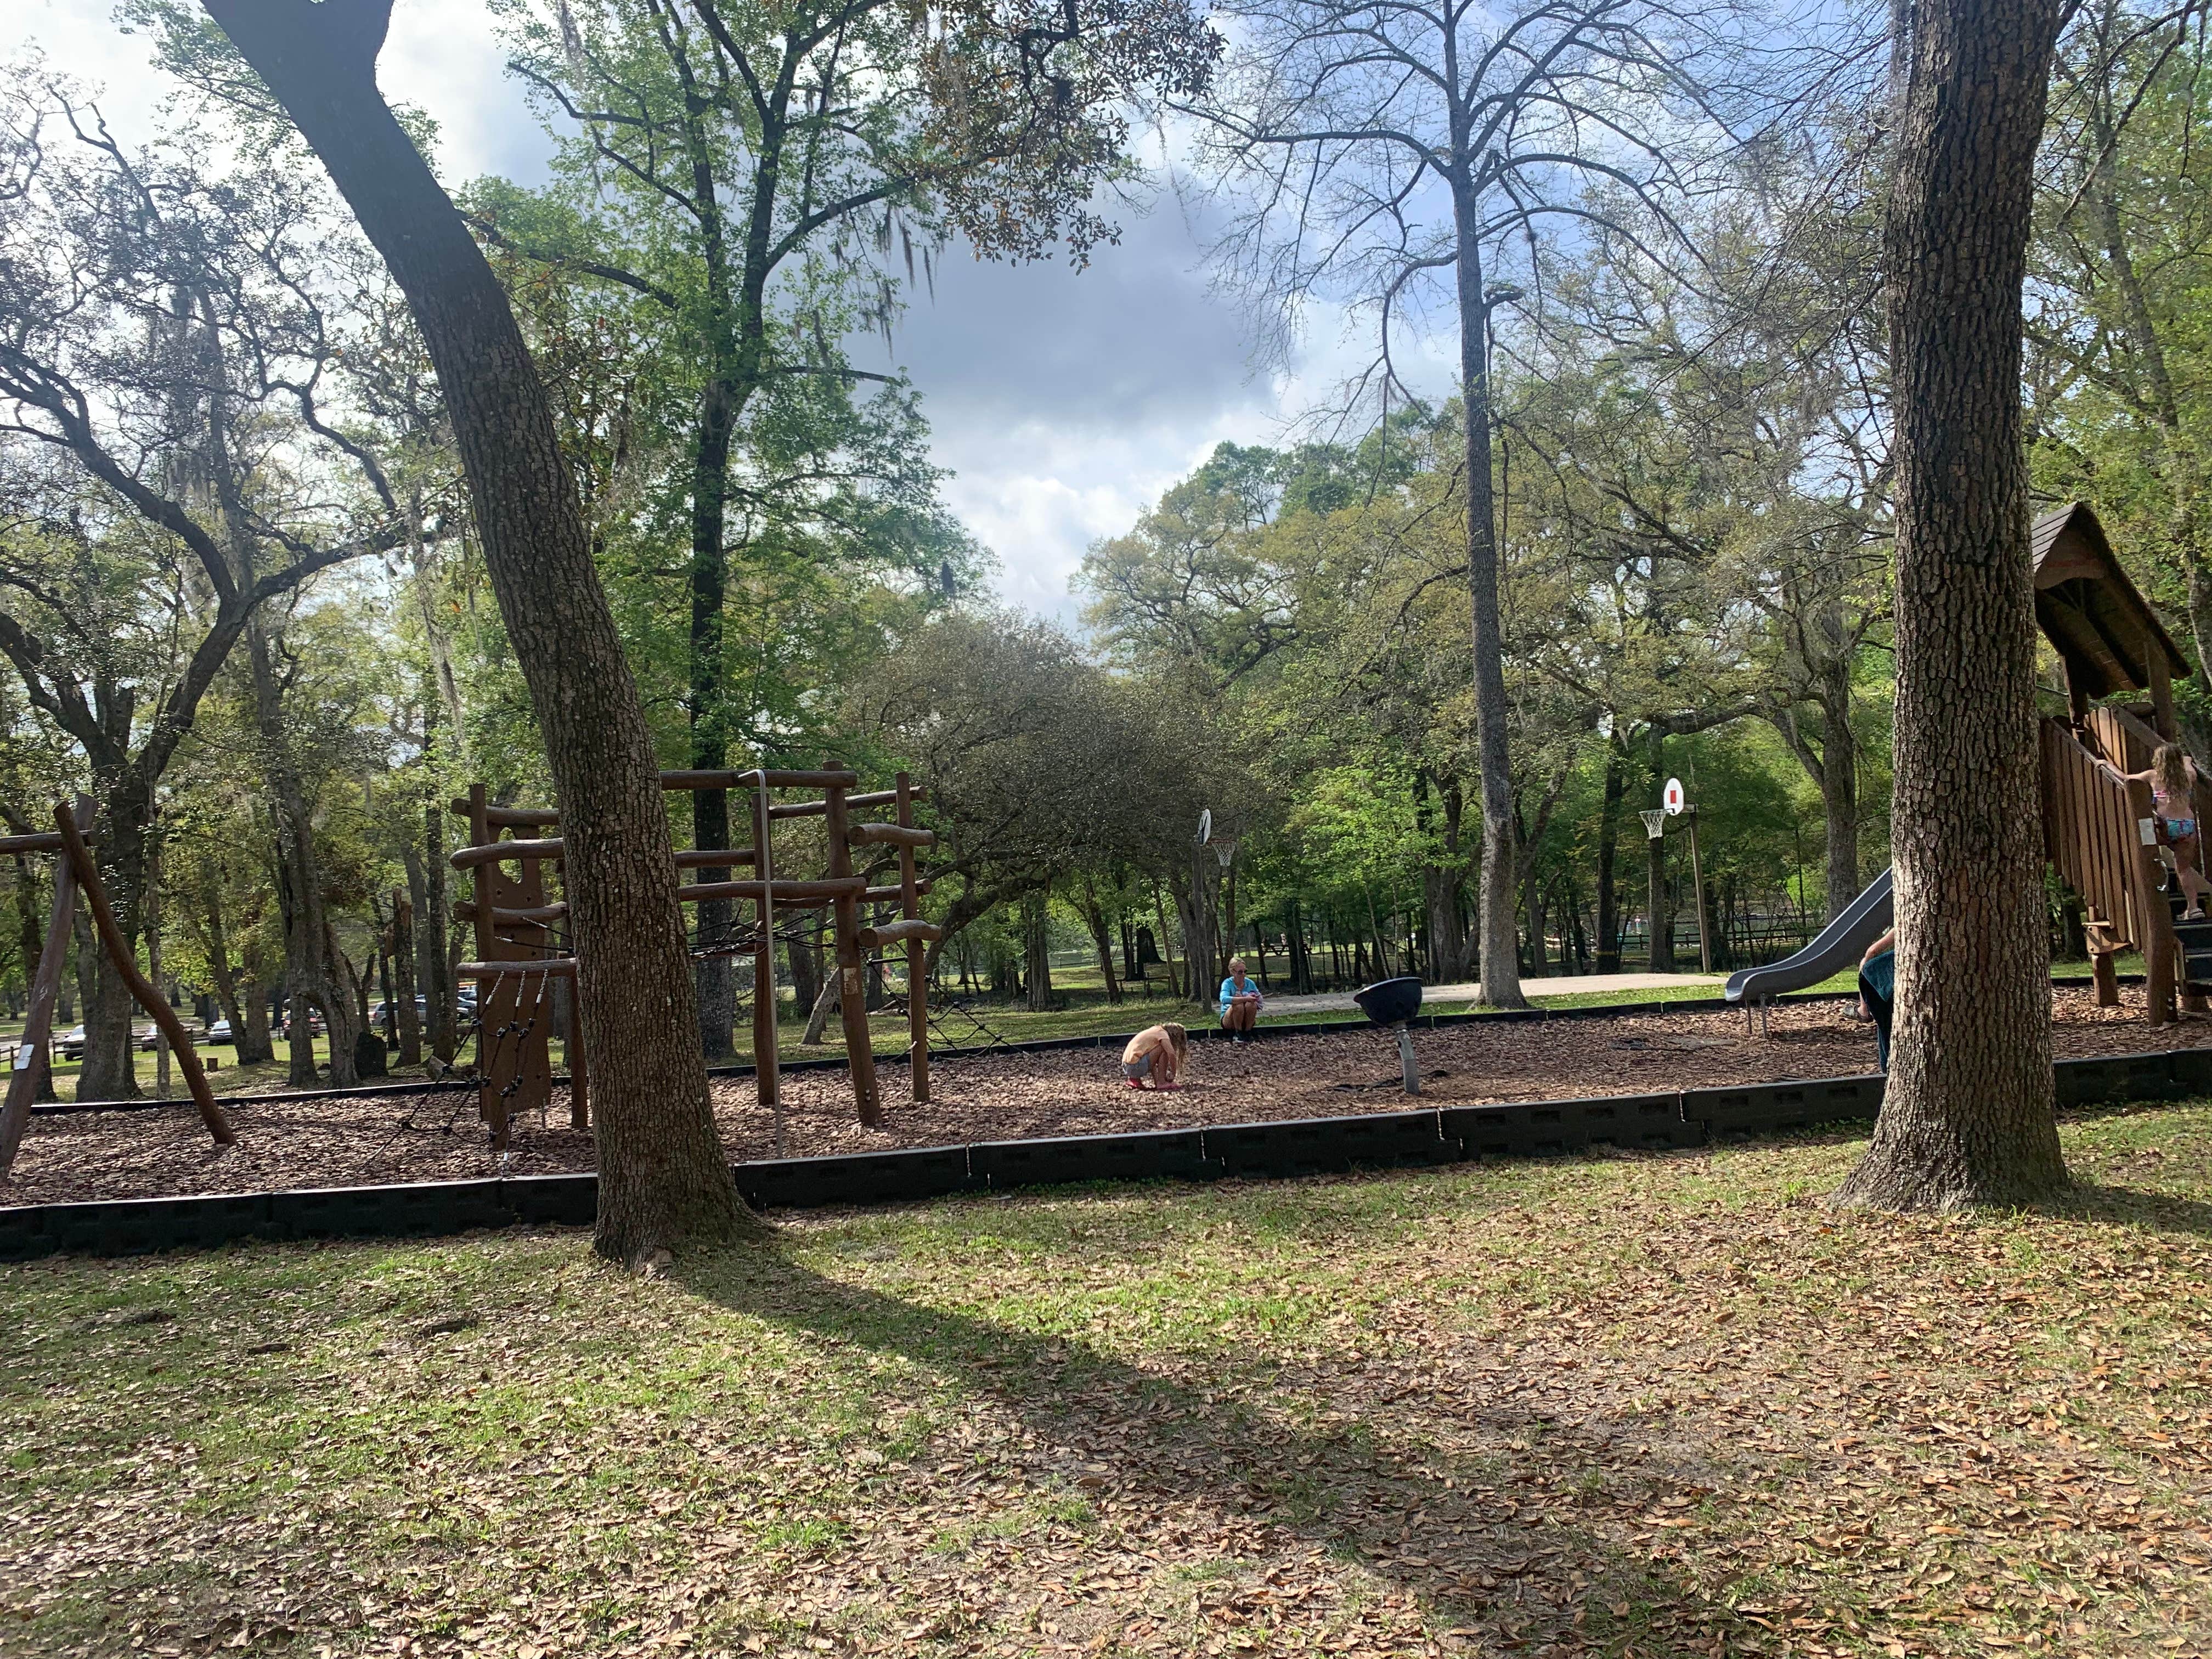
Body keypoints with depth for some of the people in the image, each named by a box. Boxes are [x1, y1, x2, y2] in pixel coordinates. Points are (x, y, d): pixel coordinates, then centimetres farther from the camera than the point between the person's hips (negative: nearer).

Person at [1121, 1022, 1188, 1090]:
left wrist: (1156, 1082, 20)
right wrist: (1173, 1074, -5)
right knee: (1165, 1049, -6)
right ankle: (1161, 1082, -5)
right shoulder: (1163, 1034, -3)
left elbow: (1151, 1061, 26)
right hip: (1135, 1066, -9)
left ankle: (1135, 1079, 15)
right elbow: (1172, 1054, -18)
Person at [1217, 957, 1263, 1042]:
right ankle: (1238, 1034, -16)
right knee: (1238, 1004, -33)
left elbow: (1261, 1000, -6)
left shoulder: (1250, 983, -3)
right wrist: (1245, 999, -41)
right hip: (1229, 1020, -3)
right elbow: (1224, 999, -36)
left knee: (1251, 1004, -27)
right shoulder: (1228, 983, -14)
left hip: (1246, 1021, 3)